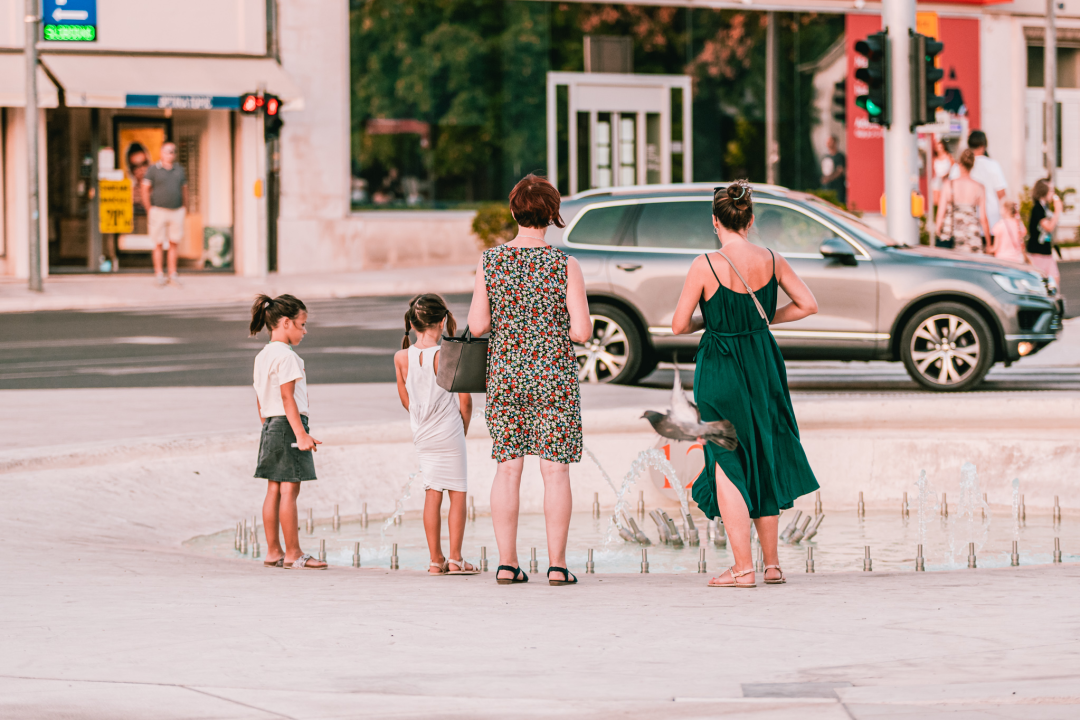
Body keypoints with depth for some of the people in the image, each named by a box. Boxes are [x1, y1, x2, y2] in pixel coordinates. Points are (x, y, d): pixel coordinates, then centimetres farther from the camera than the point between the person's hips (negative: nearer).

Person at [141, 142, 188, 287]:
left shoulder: (179, 170, 9)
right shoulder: (153, 169, -2)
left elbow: (184, 190, 17)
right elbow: (145, 190, -2)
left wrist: (184, 208, 10)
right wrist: (150, 209, -5)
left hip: (177, 212, 3)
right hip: (159, 211, -3)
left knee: (174, 244, 4)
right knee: (159, 244, -1)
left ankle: (173, 274, 9)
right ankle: (159, 274, 3)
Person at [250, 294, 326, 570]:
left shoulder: (262, 356, 14)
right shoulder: (286, 356, -14)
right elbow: (287, 397, -19)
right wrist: (301, 434, -20)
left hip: (270, 426, 9)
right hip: (288, 425, -9)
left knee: (274, 490, 10)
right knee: (289, 489, -6)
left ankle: (273, 551, 13)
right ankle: (293, 553, -3)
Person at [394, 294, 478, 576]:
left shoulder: (402, 357, -3)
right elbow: (465, 399, -9)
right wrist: (463, 429, 7)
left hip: (422, 436, 4)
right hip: (450, 433, -4)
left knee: (432, 494, 8)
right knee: (458, 494, 4)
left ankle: (436, 560, 8)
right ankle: (455, 559, 1)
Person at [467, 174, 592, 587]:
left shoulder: (490, 262, -3)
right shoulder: (565, 266, -9)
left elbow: (477, 325, -3)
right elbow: (582, 332, -11)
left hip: (505, 377, 2)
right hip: (554, 379, -2)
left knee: (508, 468, 8)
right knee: (555, 470, 2)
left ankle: (507, 563, 8)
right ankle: (557, 564, 2)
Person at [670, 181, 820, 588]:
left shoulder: (705, 266, -15)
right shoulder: (771, 261, -3)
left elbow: (679, 326, -10)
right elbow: (808, 305, 6)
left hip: (720, 371, -4)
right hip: (764, 368, 4)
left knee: (728, 467, 2)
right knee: (764, 466, 17)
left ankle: (743, 568, -2)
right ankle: (772, 564, 21)